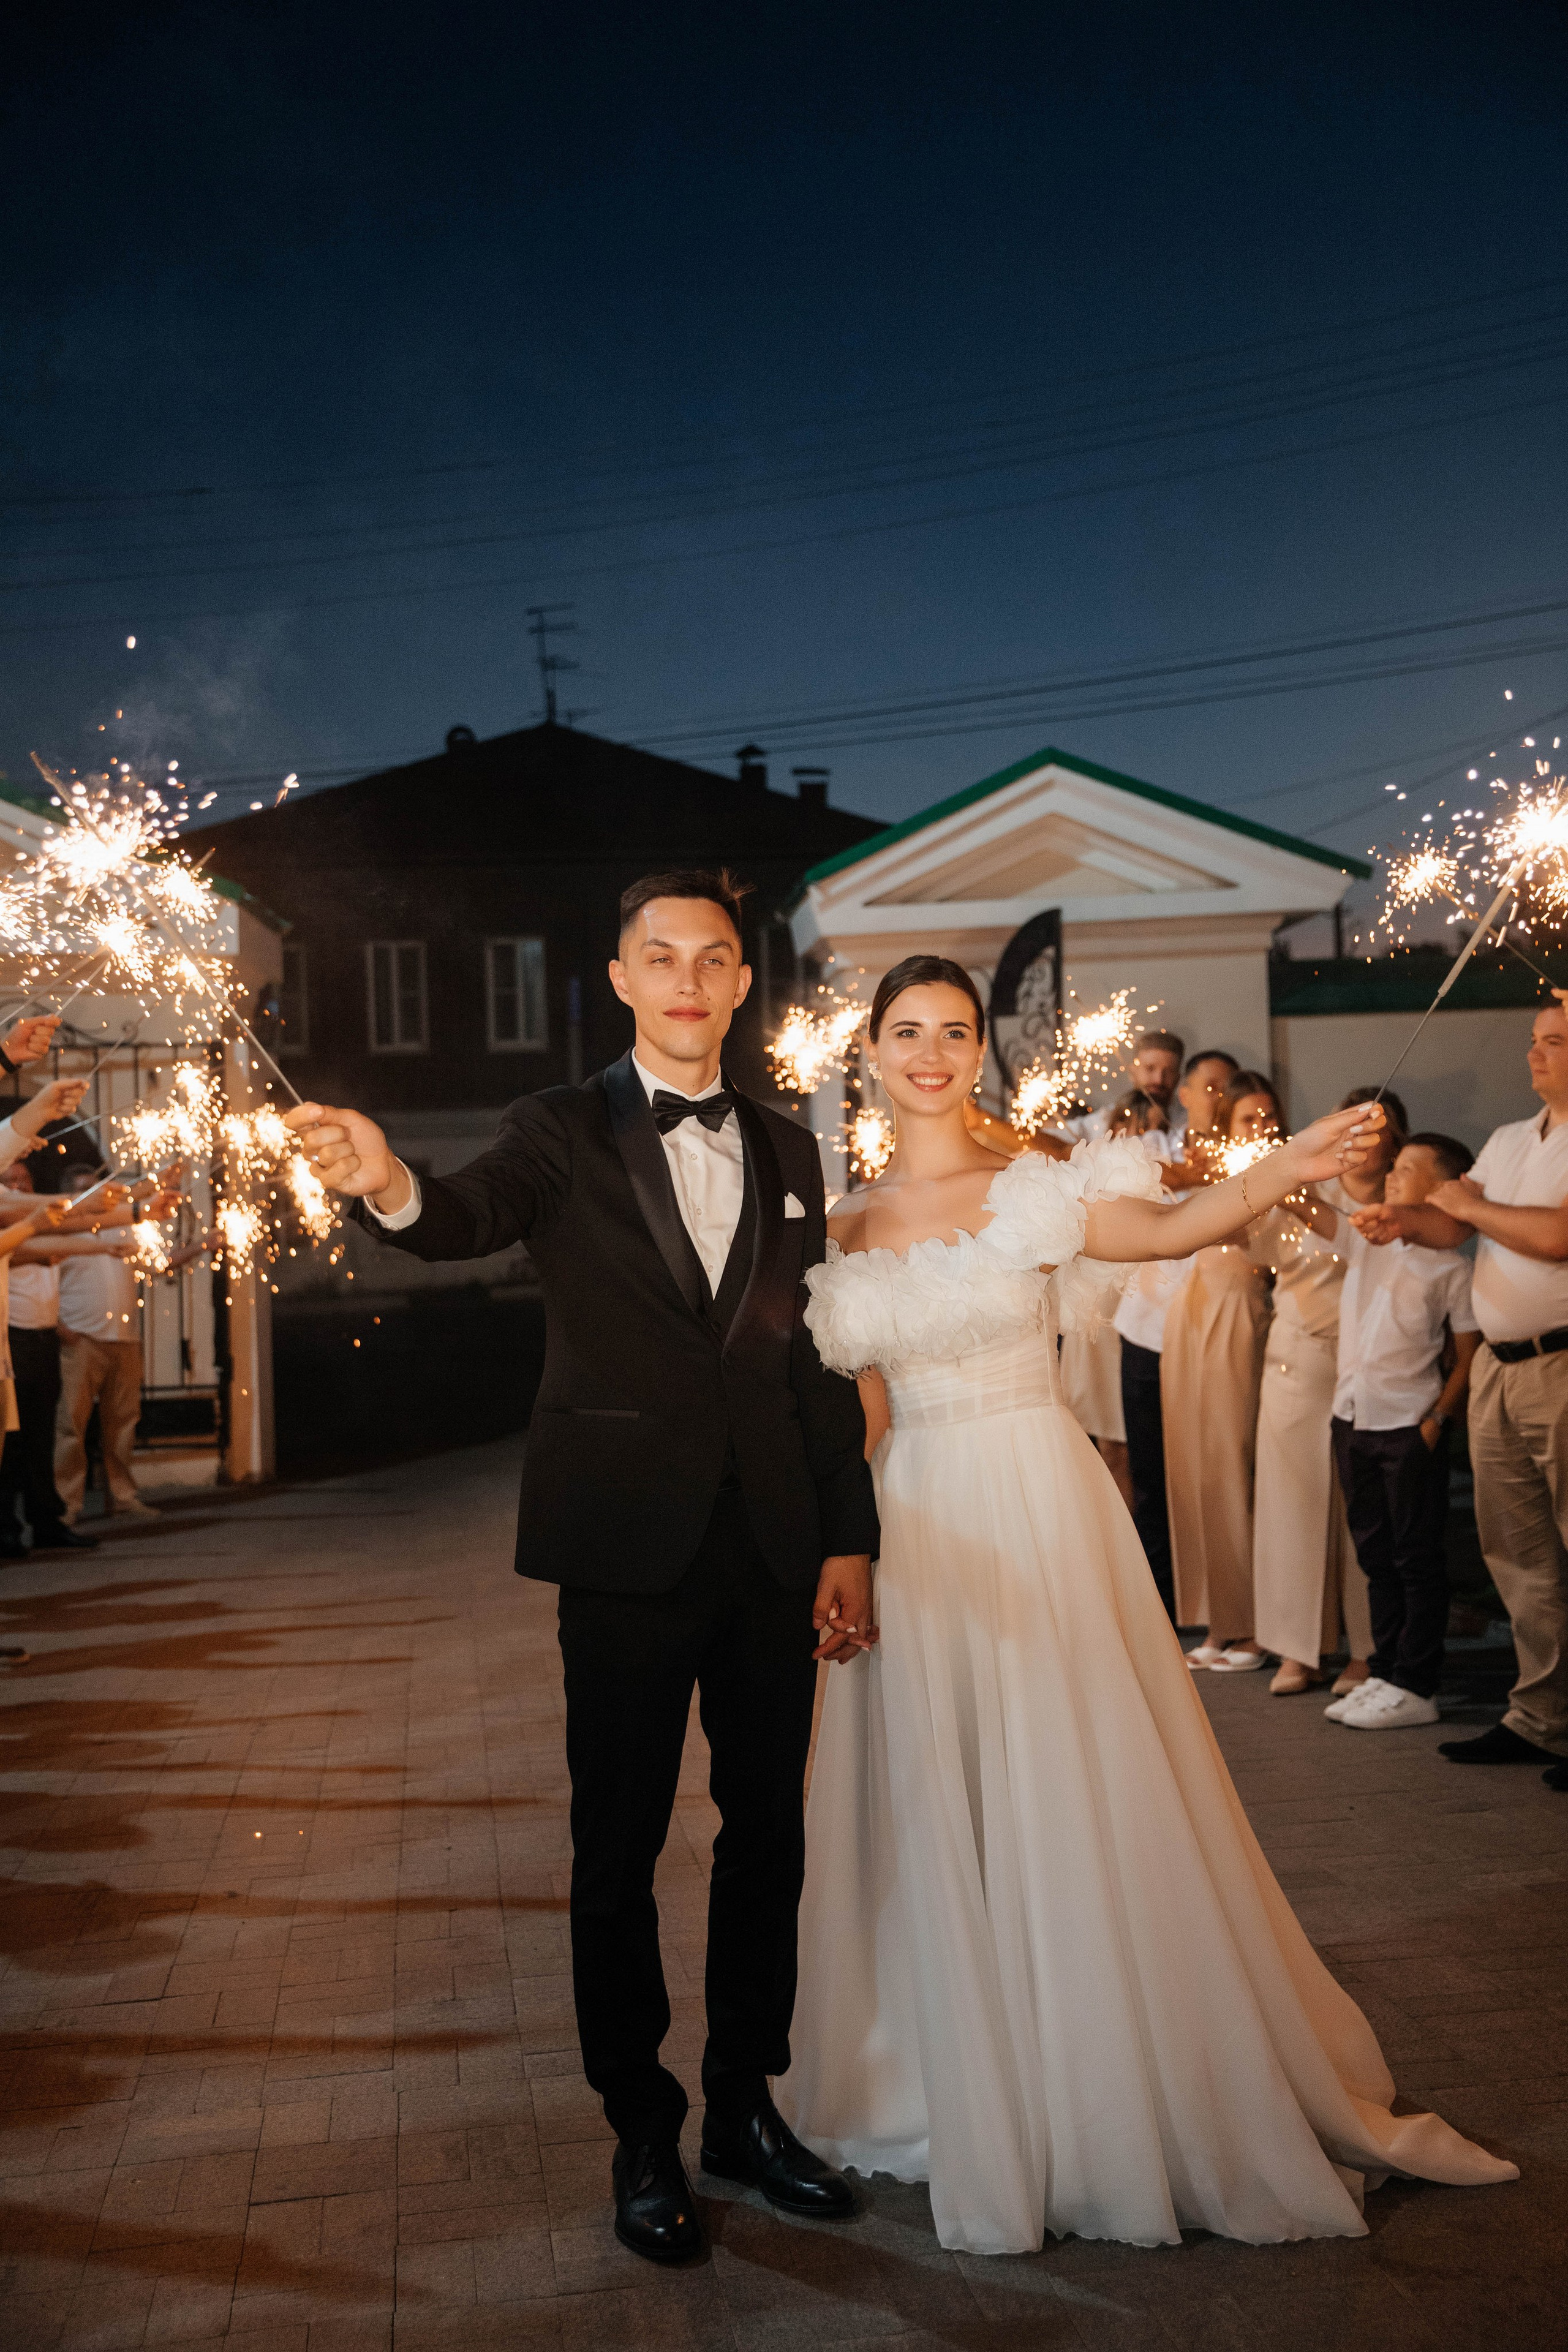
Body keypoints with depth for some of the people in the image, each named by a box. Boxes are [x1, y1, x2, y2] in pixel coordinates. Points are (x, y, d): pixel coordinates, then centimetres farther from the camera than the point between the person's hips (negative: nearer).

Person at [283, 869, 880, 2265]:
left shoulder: (786, 1148, 9)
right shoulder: (566, 1132, -3)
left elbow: (818, 1356, 10)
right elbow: (476, 1216, -24)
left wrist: (850, 1542, 7)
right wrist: (393, 1190, -48)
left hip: (775, 1548, 4)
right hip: (631, 1551, -4)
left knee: (769, 1834, 14)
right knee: (620, 1850, 7)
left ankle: (746, 2108, 33)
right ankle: (643, 2135, 26)